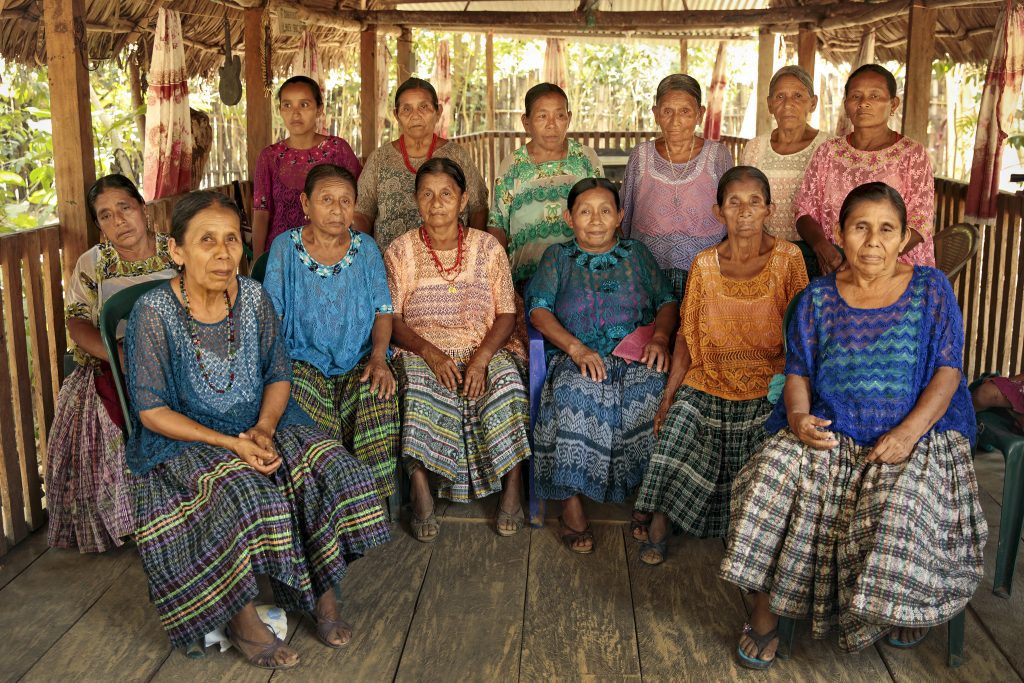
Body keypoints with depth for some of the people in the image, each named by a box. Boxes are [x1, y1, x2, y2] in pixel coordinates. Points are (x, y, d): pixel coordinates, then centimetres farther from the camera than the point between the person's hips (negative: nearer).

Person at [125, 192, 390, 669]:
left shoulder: (254, 297, -2)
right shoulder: (154, 312, -15)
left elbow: (279, 374, 5)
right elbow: (152, 410, -13)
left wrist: (263, 429, -15)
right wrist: (229, 443, -22)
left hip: (261, 426, 4)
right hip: (184, 441, -4)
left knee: (332, 469, -18)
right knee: (243, 494, -31)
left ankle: (321, 592, 2)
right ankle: (242, 617, -8)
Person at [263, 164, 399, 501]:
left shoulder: (366, 248, 9)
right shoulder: (285, 247, 4)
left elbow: (383, 312, 8)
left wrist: (378, 357, -11)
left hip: (358, 361, 1)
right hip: (304, 360, -1)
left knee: (379, 397, -31)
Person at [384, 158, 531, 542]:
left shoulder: (488, 248, 6)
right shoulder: (400, 252, 5)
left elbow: (506, 314, 2)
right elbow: (393, 321, 0)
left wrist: (481, 358, -16)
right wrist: (430, 353, -18)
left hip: (484, 349, 1)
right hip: (421, 351, -1)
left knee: (508, 383, -30)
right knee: (419, 392, -34)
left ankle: (512, 489, -18)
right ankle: (421, 495, -27)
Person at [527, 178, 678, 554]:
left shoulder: (636, 253, 22)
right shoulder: (557, 257, 17)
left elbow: (668, 301, 16)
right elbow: (538, 310, 4)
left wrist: (660, 336, -7)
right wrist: (576, 348, -13)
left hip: (636, 357, 1)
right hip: (578, 358, -1)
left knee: (651, 396, -33)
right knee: (573, 396, -35)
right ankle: (572, 504, -26)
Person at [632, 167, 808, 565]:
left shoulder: (787, 259, -2)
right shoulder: (704, 265, 4)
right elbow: (687, 334, 7)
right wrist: (669, 394, 1)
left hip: (765, 388, -2)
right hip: (706, 383, 2)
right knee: (675, 426, -20)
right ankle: (658, 524, -6)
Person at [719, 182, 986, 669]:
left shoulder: (931, 289, 2)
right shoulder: (818, 297, 6)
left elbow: (947, 371, -3)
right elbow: (798, 372, 7)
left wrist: (909, 432, -19)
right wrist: (800, 417, -17)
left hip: (915, 433, -1)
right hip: (829, 431, 2)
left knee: (905, 502, -32)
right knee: (776, 480, -27)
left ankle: (904, 608, 3)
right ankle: (765, 614, -11)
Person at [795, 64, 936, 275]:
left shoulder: (912, 154, 2)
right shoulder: (828, 152, 11)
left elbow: (919, 225, -4)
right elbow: (805, 211, 9)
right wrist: (820, 245, -13)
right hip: (834, 273, 2)